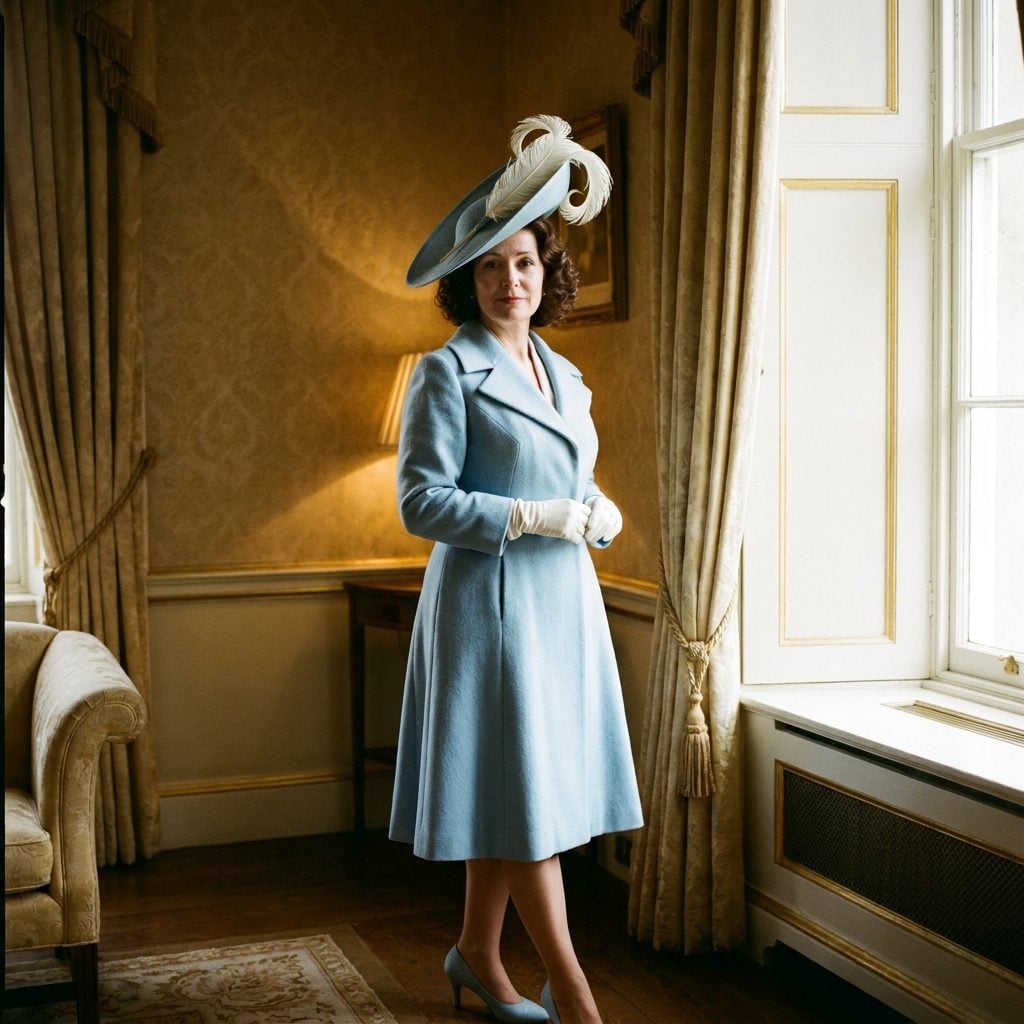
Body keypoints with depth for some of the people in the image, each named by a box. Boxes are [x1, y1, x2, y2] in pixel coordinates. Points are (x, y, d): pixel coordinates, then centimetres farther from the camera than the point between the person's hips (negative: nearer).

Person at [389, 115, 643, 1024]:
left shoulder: (563, 376, 14)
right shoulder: (448, 372, -8)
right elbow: (422, 503, -15)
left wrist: (600, 514, -1)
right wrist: (536, 517, -17)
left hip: (563, 600, 7)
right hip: (490, 599, -7)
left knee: (531, 790, 12)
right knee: (520, 788, -2)